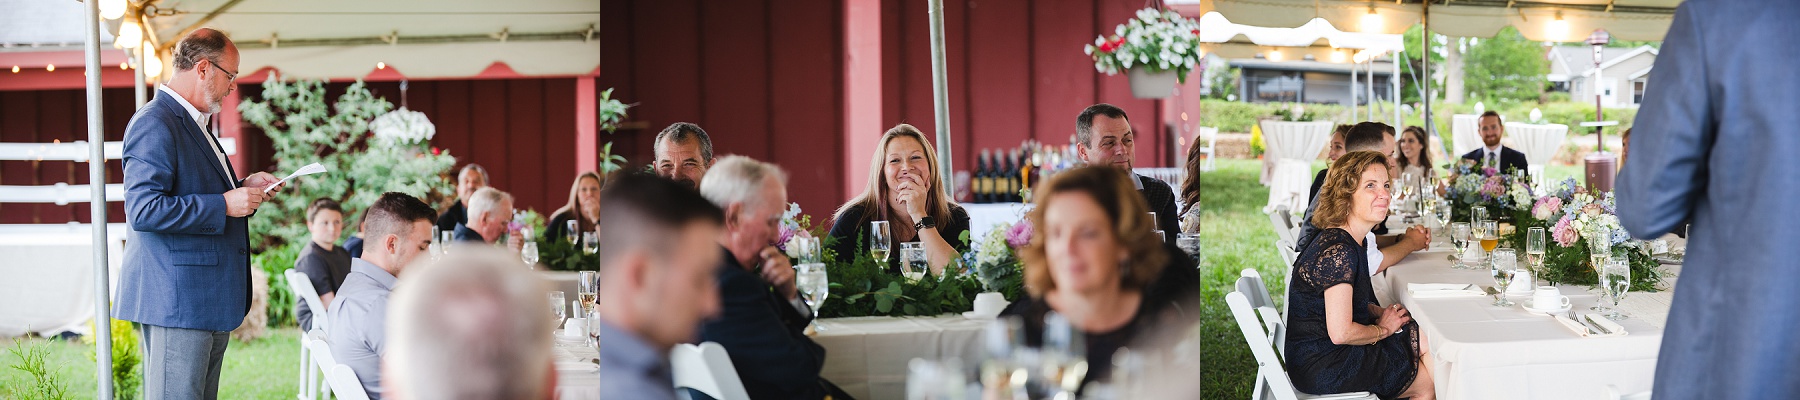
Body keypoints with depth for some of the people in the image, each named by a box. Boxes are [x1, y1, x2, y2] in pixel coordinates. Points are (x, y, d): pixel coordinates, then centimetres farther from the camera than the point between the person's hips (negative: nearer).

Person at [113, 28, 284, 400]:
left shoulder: (194, 123, 20)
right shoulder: (155, 123, -14)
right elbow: (144, 210, -23)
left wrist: (241, 187, 14)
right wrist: (224, 204, -20)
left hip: (210, 299, 11)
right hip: (176, 299, -11)